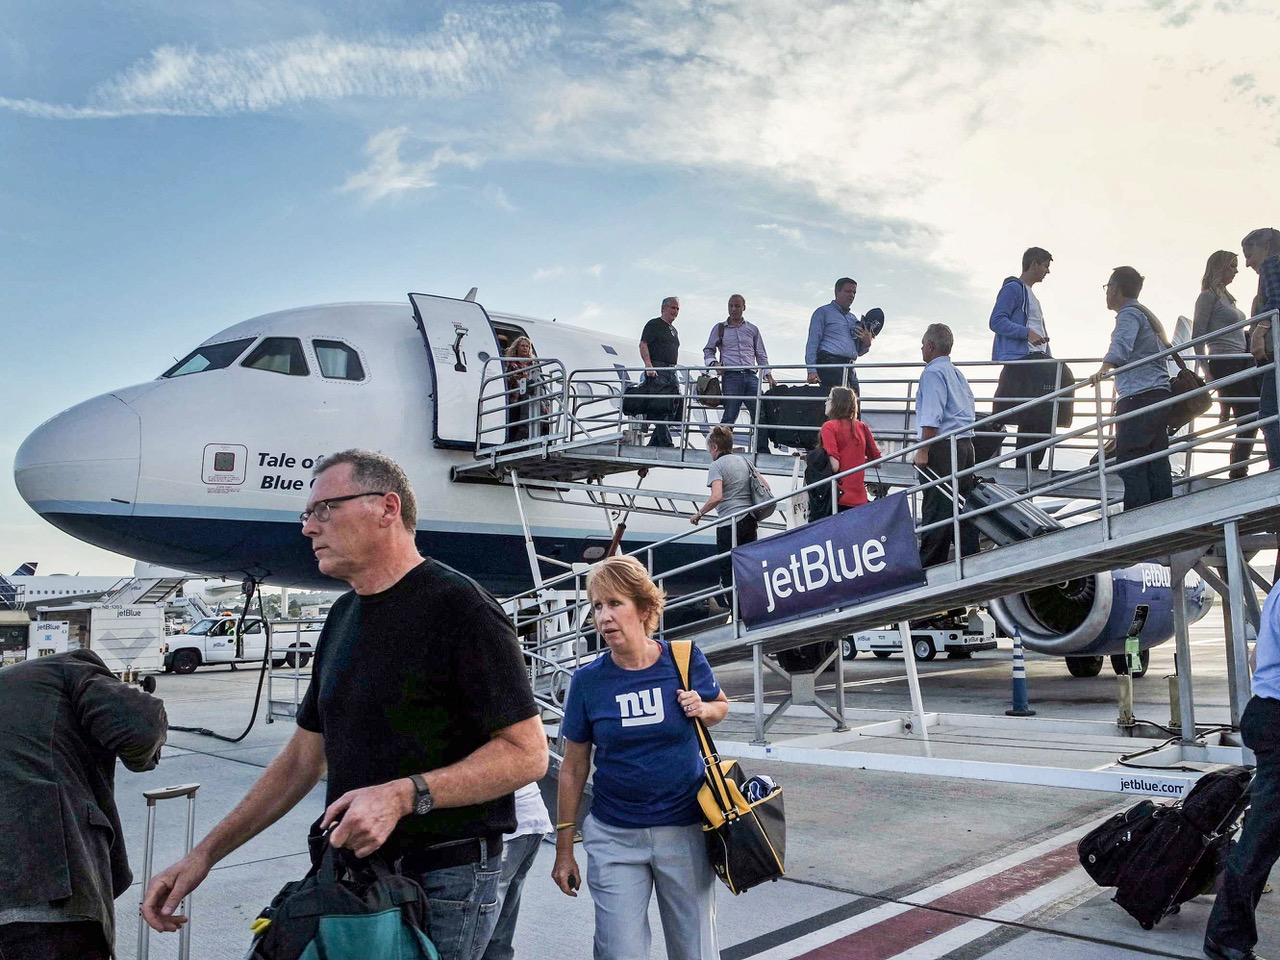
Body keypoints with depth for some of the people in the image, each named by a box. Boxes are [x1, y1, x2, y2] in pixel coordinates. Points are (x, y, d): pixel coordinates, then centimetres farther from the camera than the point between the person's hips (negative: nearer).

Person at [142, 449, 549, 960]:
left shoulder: (457, 606, -16)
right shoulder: (343, 616, 11)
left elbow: (527, 753, -18)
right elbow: (304, 755, 16)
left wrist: (405, 795, -27)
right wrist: (206, 853, 12)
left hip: (442, 879, -7)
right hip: (352, 868, 8)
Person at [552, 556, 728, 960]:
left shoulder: (685, 660, -7)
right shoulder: (588, 680, -7)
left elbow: (721, 706, 13)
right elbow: (574, 767, 1)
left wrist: (703, 709, -11)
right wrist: (564, 847, 3)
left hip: (685, 833, 1)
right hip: (614, 838, 0)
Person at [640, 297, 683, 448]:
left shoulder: (674, 330, 25)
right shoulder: (653, 324, 0)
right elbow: (643, 344, -10)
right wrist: (648, 365, -22)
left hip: (671, 372, 8)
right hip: (656, 371, -8)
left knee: (674, 407, 2)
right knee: (661, 407, -13)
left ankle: (654, 444, 8)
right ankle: (665, 444, -15)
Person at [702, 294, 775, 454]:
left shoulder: (753, 329, 18)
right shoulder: (719, 329, 13)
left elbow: (761, 356, 20)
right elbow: (708, 351, 17)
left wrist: (769, 376, 11)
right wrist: (713, 363, -4)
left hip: (751, 376, 2)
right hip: (730, 377, -2)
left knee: (759, 414, -4)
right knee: (730, 415, -10)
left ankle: (763, 450, 0)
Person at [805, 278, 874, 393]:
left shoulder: (853, 318, 27)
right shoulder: (823, 312, 7)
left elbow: (858, 352, 29)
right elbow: (812, 343, -3)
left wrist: (867, 343, 5)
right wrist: (812, 370, -14)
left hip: (849, 370, 7)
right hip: (830, 365, -7)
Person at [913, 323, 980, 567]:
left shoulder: (933, 372, -7)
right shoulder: (957, 373, 20)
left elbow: (931, 417, -17)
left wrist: (923, 451, -18)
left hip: (942, 447, -9)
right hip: (966, 445, 9)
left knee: (936, 510, -7)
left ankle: (928, 567, -4)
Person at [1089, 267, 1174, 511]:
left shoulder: (1129, 313, -4)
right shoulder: (1147, 314, 27)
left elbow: (1121, 344, -26)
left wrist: (1105, 368, -41)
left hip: (1138, 397, -10)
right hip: (1160, 393, 10)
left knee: (1130, 461, -12)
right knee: (1157, 461, 7)